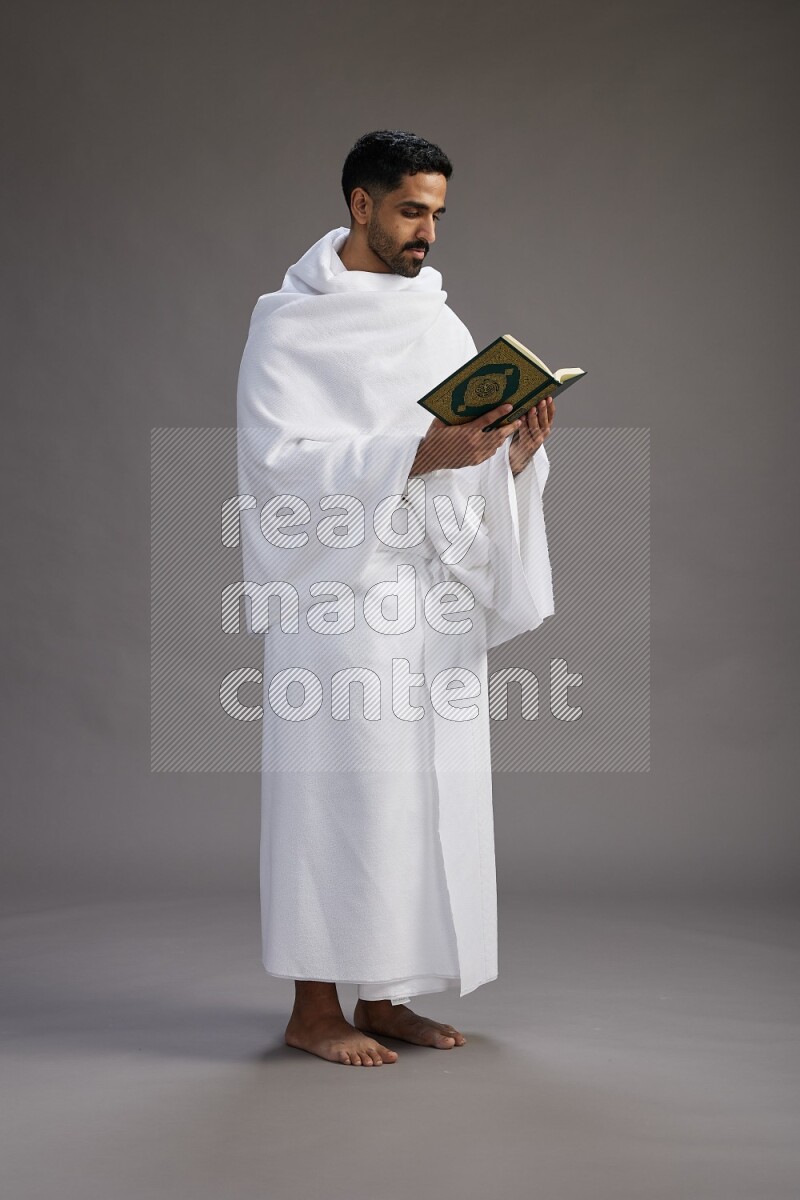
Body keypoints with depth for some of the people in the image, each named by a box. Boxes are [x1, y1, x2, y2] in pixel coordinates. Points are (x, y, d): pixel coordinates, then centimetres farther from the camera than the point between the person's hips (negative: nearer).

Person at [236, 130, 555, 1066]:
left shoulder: (439, 321, 16)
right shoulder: (290, 322, -3)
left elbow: (470, 460, 15)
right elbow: (280, 459, -15)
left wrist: (515, 451, -8)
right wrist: (418, 453, -24)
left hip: (438, 600, 7)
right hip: (341, 598, -7)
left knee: (426, 792, 8)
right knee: (340, 789, -4)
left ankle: (383, 996, 20)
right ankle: (314, 1008, 8)